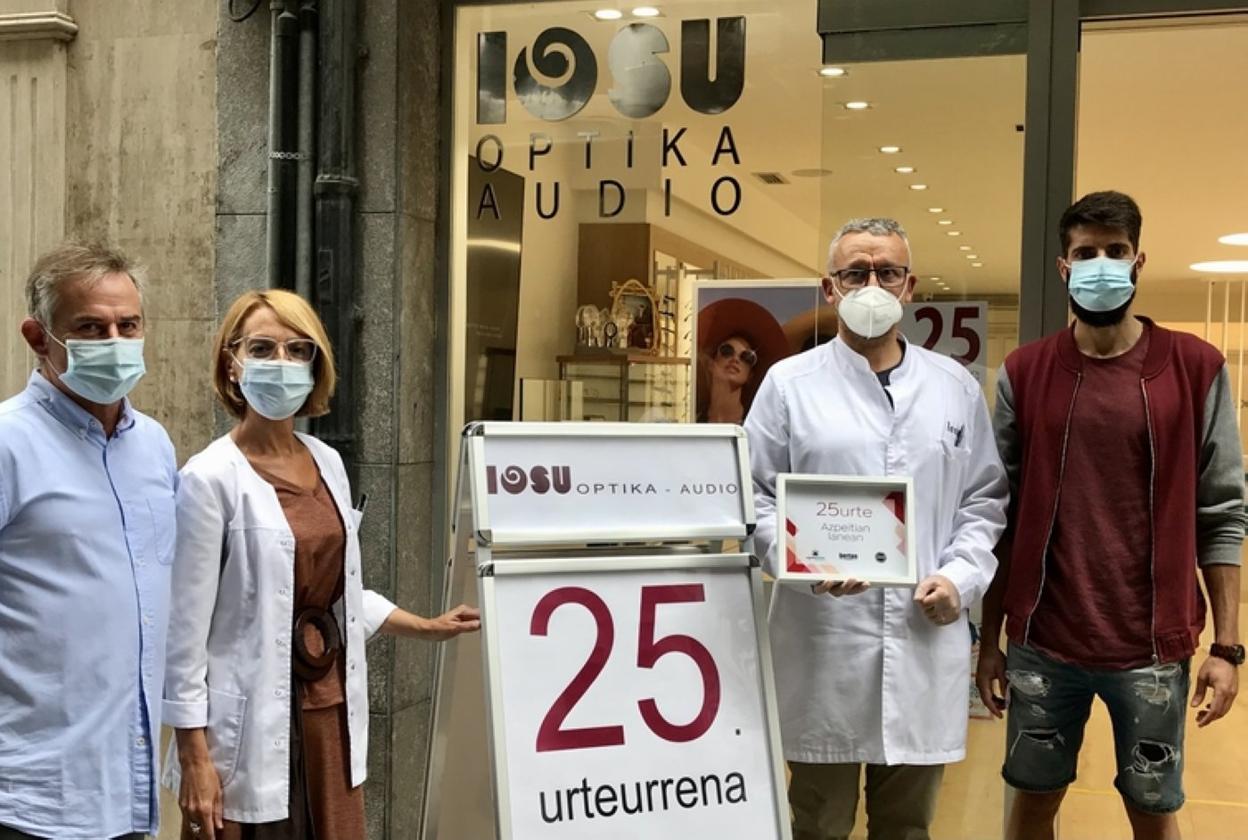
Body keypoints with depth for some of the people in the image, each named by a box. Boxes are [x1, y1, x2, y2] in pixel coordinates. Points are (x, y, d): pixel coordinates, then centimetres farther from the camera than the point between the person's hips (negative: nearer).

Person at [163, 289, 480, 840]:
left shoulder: (327, 464, 8)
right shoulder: (211, 478, -13)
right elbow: (186, 632, -12)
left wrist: (428, 627, 23)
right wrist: (194, 757, -13)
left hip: (330, 714, 6)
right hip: (253, 727, -6)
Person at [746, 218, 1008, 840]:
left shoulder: (956, 387, 12)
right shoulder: (790, 383, 3)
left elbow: (985, 498, 12)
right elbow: (755, 498, 0)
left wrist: (962, 576, -4)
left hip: (926, 642, 3)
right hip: (825, 645, -2)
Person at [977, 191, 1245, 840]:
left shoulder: (1196, 368, -1)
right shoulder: (1023, 373, 2)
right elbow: (999, 516, 4)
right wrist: (990, 638, 4)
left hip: (1153, 645, -1)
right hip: (1042, 642, 1)